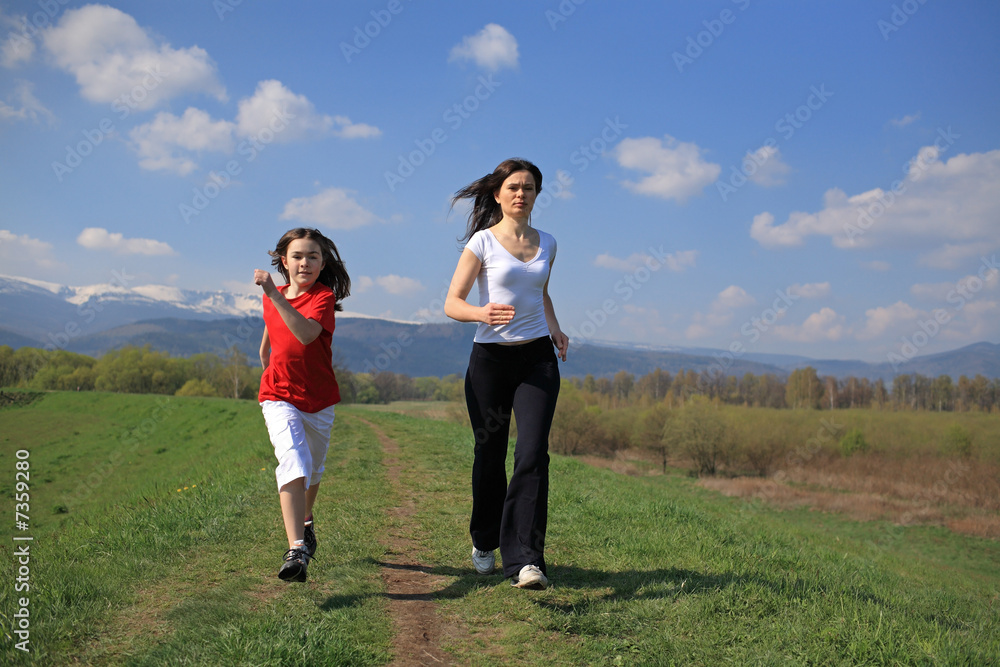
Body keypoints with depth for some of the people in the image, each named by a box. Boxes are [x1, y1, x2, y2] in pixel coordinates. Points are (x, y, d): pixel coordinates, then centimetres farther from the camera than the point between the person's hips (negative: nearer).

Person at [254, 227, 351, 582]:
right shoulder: (272, 298, 2)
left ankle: (305, 522, 48)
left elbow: (306, 334, -33)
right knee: (293, 463, -22)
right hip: (279, 396, 0)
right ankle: (296, 550, -30)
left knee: (313, 468, 19)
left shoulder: (324, 296, -12)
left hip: (318, 399, 0)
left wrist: (274, 295, -37)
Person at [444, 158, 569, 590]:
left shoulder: (546, 244, 10)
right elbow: (452, 303, -7)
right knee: (490, 455, 8)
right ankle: (484, 542, 32)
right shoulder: (482, 242, -3)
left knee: (532, 454, -12)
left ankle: (524, 560, -12)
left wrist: (555, 329, 10)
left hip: (537, 359, 3)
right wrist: (482, 313, -29)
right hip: (490, 359, -2)